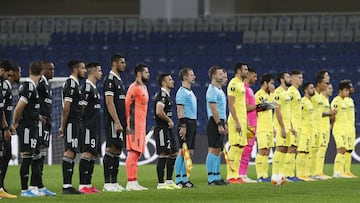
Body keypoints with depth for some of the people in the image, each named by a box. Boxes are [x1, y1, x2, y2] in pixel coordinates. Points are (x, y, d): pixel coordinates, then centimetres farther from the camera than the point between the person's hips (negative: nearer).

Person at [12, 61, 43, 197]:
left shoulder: (29, 86, 13)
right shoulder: (30, 88, -18)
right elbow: (19, 108, -20)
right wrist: (16, 123, -7)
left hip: (32, 128, 10)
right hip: (27, 128, -10)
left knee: (35, 157, 12)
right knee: (27, 158, -5)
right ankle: (24, 190, 0)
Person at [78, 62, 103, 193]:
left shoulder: (94, 88, 19)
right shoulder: (87, 87, -12)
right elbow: (81, 107, -16)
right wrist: (82, 123, -16)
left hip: (95, 127, 10)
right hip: (89, 127, -10)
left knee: (93, 155, 11)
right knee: (87, 154, -14)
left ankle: (88, 184, 14)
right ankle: (82, 185, -16)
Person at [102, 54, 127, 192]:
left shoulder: (119, 81, 19)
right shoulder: (110, 80, -11)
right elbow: (109, 103, -18)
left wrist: (125, 123, 20)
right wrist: (117, 122, -21)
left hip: (120, 122, 10)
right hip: (113, 122, -10)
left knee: (117, 151, 9)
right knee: (111, 149, -11)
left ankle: (114, 182, 11)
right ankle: (107, 183, -12)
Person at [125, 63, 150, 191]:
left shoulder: (143, 87, 19)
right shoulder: (134, 87, -11)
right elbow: (126, 104, -16)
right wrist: (128, 124, -19)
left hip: (141, 126, 10)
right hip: (134, 126, -10)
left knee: (137, 153, 9)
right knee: (133, 153, -12)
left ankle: (134, 182, 11)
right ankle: (130, 183, -14)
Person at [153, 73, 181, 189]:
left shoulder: (166, 95, 18)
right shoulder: (162, 95, -14)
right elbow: (159, 111, -26)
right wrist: (169, 120, -14)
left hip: (167, 129, 11)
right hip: (162, 129, -11)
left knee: (173, 153, 13)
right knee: (163, 155, -10)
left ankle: (169, 181, 19)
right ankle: (160, 183, -8)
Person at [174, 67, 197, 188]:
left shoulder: (190, 92, 20)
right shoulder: (181, 92, -9)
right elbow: (180, 110, -15)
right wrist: (182, 126, -21)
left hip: (192, 123, 10)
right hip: (186, 122, -10)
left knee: (190, 152, 9)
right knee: (183, 151, -10)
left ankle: (184, 178, 13)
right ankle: (178, 179, -10)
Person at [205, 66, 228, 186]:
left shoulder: (220, 90, 19)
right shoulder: (212, 90, -12)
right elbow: (213, 109, -19)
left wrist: (224, 123, 20)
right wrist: (219, 124, -22)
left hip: (220, 123, 10)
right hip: (214, 122, -10)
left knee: (218, 151, 10)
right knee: (213, 150, -10)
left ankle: (216, 177, 12)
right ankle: (211, 178, -11)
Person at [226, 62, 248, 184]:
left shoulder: (241, 84, 18)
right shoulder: (234, 84, -12)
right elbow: (231, 104, -18)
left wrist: (246, 120, 20)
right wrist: (237, 122, -22)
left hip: (242, 121, 10)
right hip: (236, 121, -10)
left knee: (240, 148, 9)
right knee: (235, 147, -10)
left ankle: (236, 175, 11)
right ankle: (230, 176, -10)